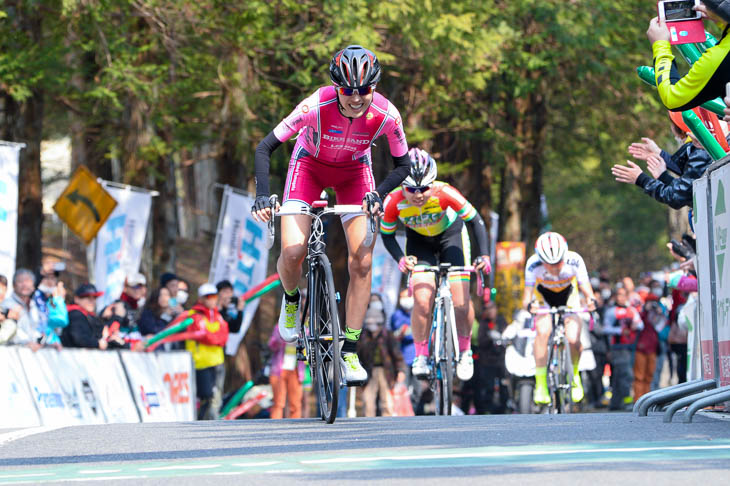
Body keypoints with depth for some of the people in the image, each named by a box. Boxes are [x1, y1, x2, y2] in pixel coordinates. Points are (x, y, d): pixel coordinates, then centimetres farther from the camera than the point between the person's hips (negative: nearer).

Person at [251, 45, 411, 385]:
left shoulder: (386, 114, -29)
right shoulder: (317, 105, -34)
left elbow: (403, 164, -12)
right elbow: (264, 148, -28)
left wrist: (379, 194, -29)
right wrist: (262, 195, -41)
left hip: (354, 172, 1)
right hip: (310, 165, -1)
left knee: (362, 262, -13)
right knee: (293, 253, -19)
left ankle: (349, 352, -4)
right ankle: (291, 300, 17)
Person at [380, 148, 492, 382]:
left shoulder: (444, 194, -35)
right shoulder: (394, 202, -31)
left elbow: (476, 221, -23)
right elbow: (387, 235, -13)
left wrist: (484, 256, -34)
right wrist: (401, 259, -30)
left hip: (451, 234, -1)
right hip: (419, 241, 1)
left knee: (461, 304, -9)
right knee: (423, 302, -18)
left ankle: (465, 351, 18)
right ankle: (421, 356, 2)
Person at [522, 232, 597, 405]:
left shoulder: (574, 261, -30)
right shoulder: (533, 264, -31)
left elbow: (586, 289, -27)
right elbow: (526, 297, -30)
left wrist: (591, 300, -50)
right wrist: (529, 304, -53)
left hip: (569, 297, 0)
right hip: (544, 298, 0)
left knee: (573, 339, -19)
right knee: (543, 331, -29)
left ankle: (575, 376, 11)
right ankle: (540, 384, -22)